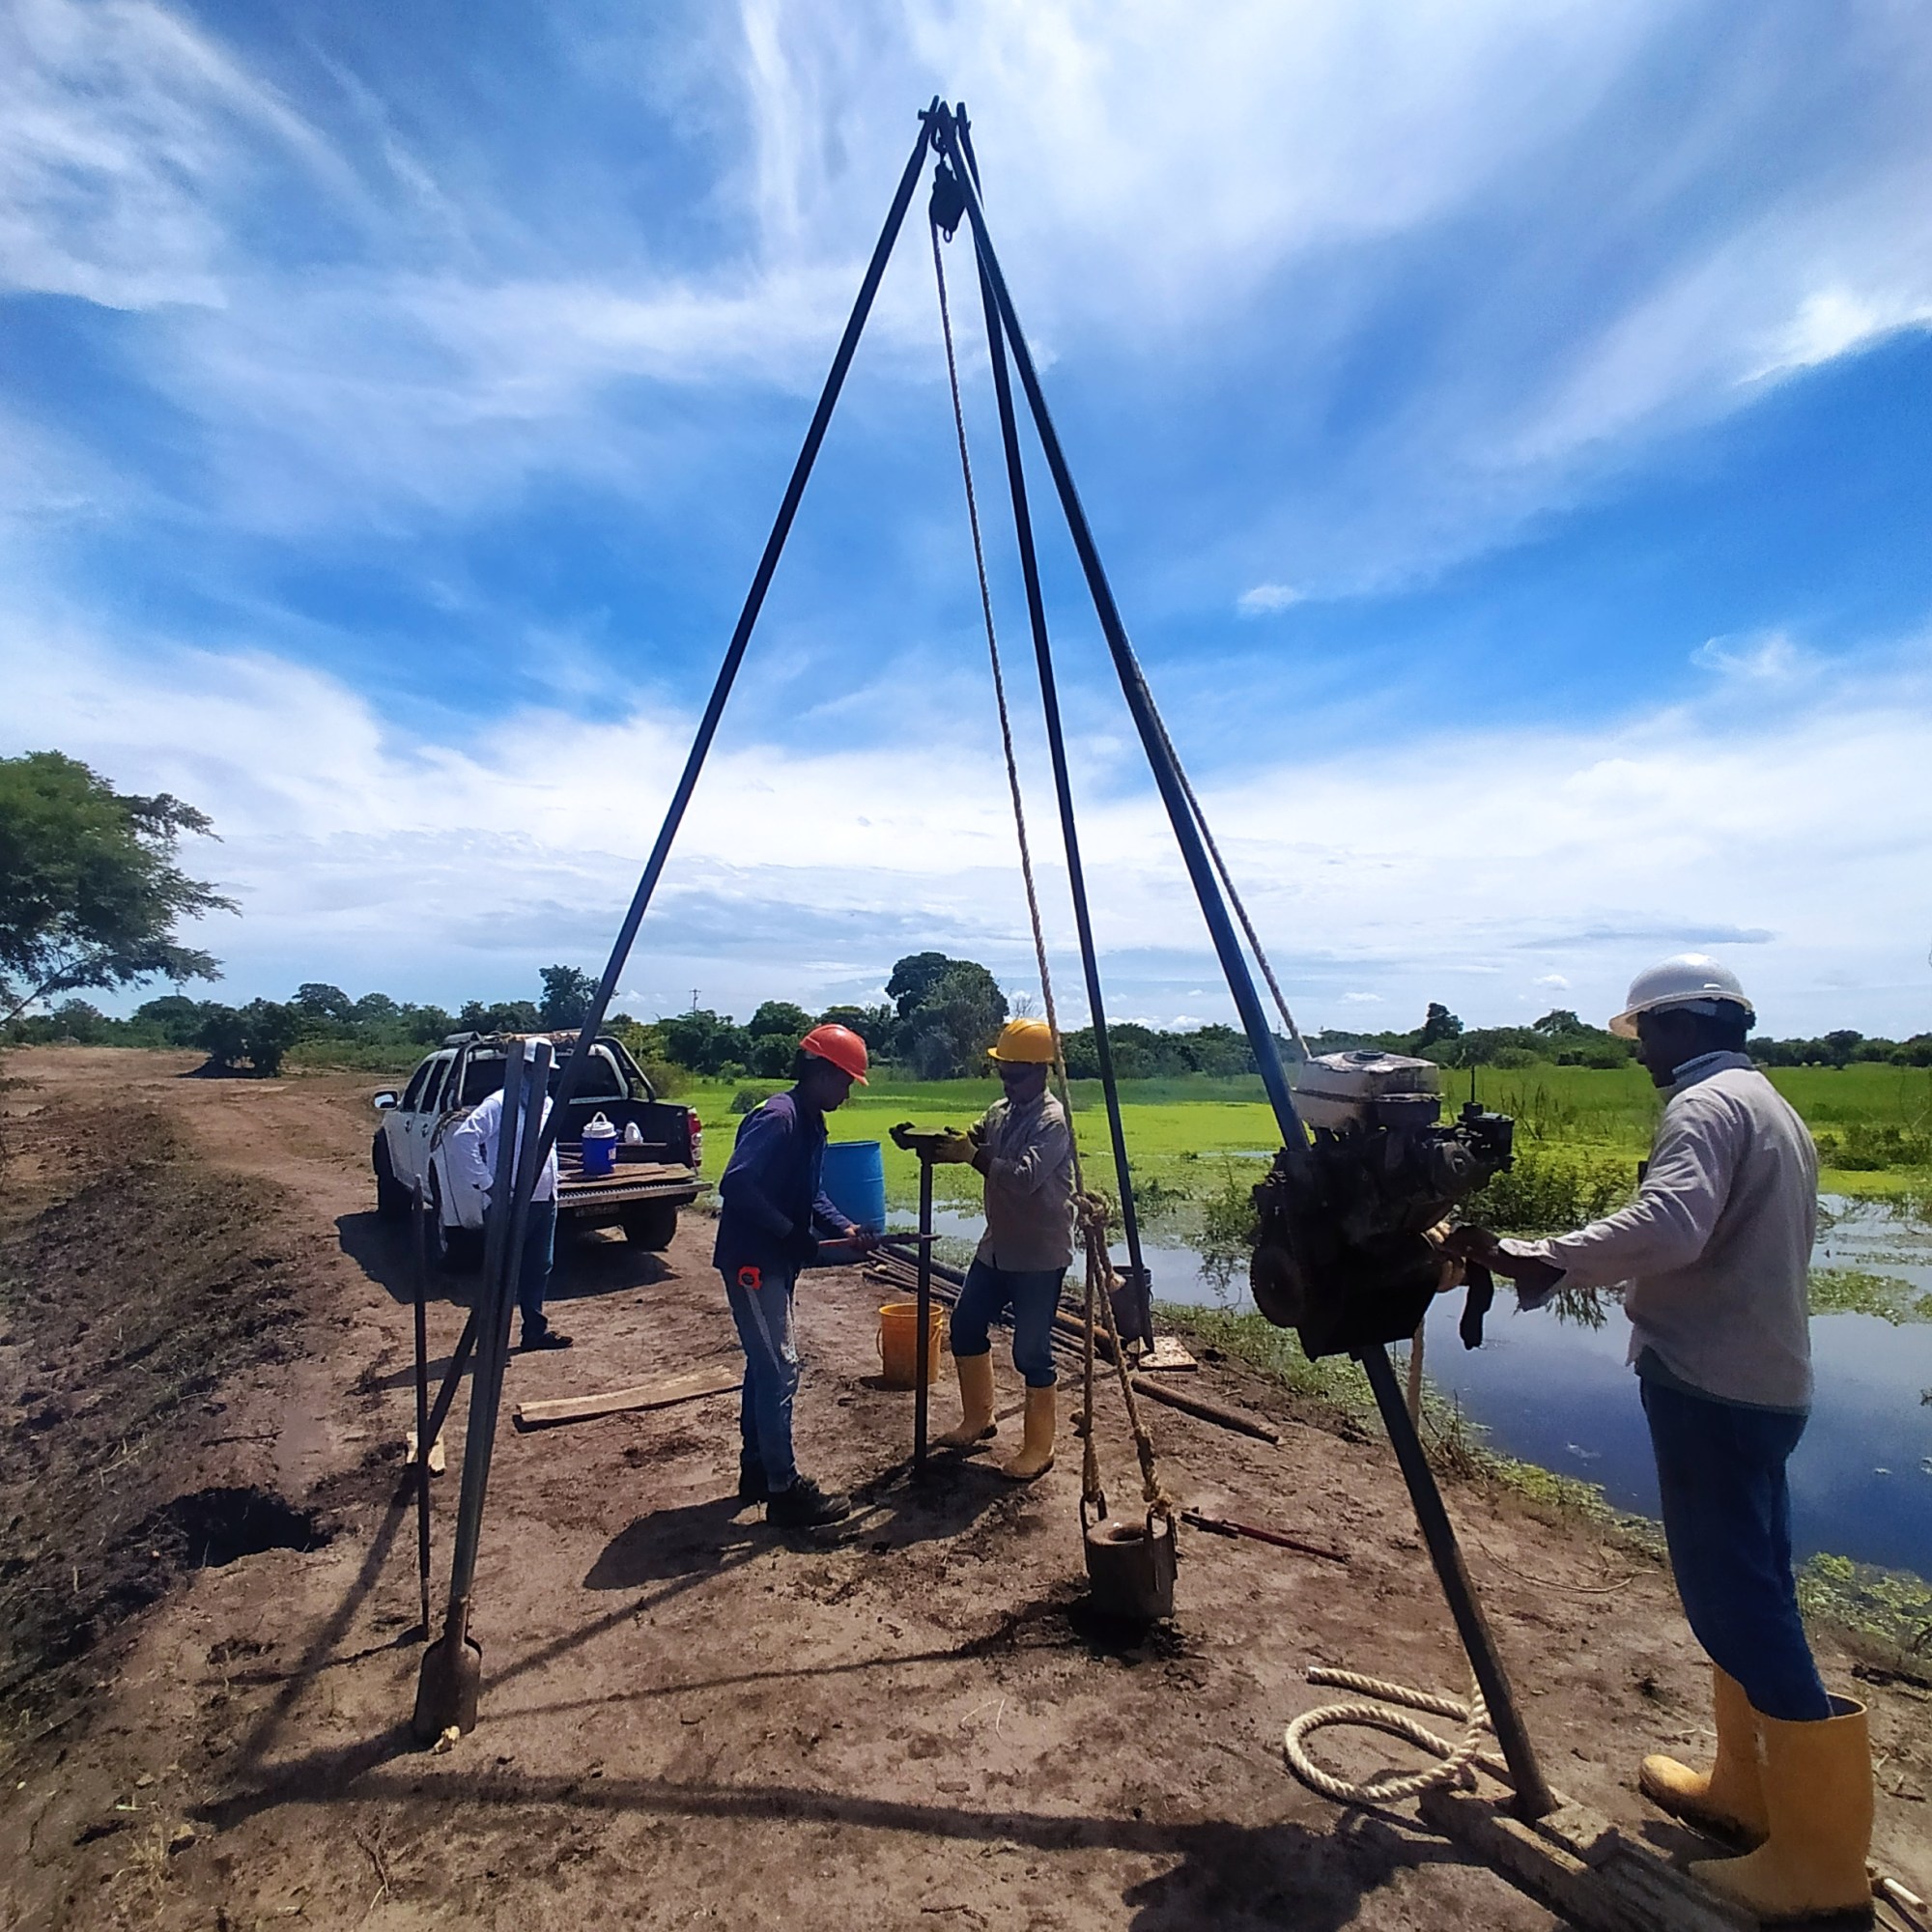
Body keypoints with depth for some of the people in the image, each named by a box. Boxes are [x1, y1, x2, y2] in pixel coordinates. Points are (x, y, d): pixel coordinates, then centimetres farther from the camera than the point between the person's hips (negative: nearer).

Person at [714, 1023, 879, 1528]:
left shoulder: (810, 1124, 9)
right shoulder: (778, 1117, -21)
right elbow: (736, 1184, -28)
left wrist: (844, 1229, 2)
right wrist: (794, 1234, -25)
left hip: (773, 1263, 10)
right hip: (752, 1262, -10)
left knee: (765, 1365, 17)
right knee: (779, 1371, -4)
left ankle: (756, 1469, 31)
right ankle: (785, 1491, 7)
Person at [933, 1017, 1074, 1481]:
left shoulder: (1053, 1120, -19)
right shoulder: (999, 1111, 7)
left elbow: (1025, 1178, -30)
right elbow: (967, 1143, 3)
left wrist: (973, 1155, -28)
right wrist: (939, 1142, -17)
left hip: (1040, 1255, -8)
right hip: (997, 1248, 9)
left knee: (1031, 1349, 0)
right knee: (966, 1326, 16)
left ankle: (1038, 1448, 17)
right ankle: (978, 1419, 35)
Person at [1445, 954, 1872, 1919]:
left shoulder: (1707, 1104, -14)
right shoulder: (1773, 1109, 16)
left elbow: (1667, 1227, -31)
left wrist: (1529, 1260, -30)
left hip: (1711, 1387, -10)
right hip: (1768, 1383, 10)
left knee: (1734, 1601, -2)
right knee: (1747, 1592, 18)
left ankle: (1820, 1855, 7)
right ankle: (1752, 1790, 30)